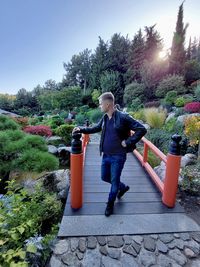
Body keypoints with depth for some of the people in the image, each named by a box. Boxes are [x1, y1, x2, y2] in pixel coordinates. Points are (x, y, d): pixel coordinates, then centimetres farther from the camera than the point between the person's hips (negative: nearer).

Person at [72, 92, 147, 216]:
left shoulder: (123, 117, -19)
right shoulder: (105, 118, 3)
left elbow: (142, 130, -18)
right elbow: (96, 128, 19)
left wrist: (128, 142, -19)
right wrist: (81, 129, 9)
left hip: (118, 157, -7)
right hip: (106, 155, 7)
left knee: (114, 182, 10)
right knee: (105, 177, 21)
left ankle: (110, 204, 36)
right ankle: (123, 187, 46)